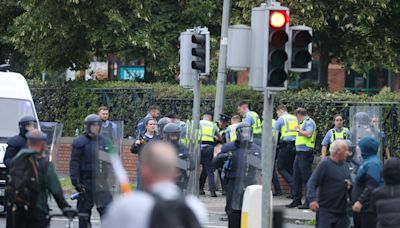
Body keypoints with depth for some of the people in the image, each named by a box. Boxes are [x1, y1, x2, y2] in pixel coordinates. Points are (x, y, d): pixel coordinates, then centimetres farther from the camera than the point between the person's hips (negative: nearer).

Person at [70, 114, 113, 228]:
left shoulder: (104, 141, 14)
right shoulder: (79, 142, -3)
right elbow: (74, 163, -6)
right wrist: (76, 181, -14)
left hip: (102, 182, 4)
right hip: (86, 183, -4)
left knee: (107, 209, -2)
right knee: (84, 211, 3)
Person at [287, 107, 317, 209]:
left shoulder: (309, 122, -10)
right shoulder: (304, 123, 19)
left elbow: (309, 134, -24)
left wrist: (299, 130, -11)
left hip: (305, 153, -10)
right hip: (300, 153, 10)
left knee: (306, 177, -9)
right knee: (297, 177, 13)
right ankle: (296, 200, 19)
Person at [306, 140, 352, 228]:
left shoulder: (345, 165, 13)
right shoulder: (325, 164, -10)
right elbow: (312, 183, -15)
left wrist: (349, 186, 1)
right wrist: (312, 199, -29)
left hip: (341, 211, 7)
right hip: (326, 210, -7)